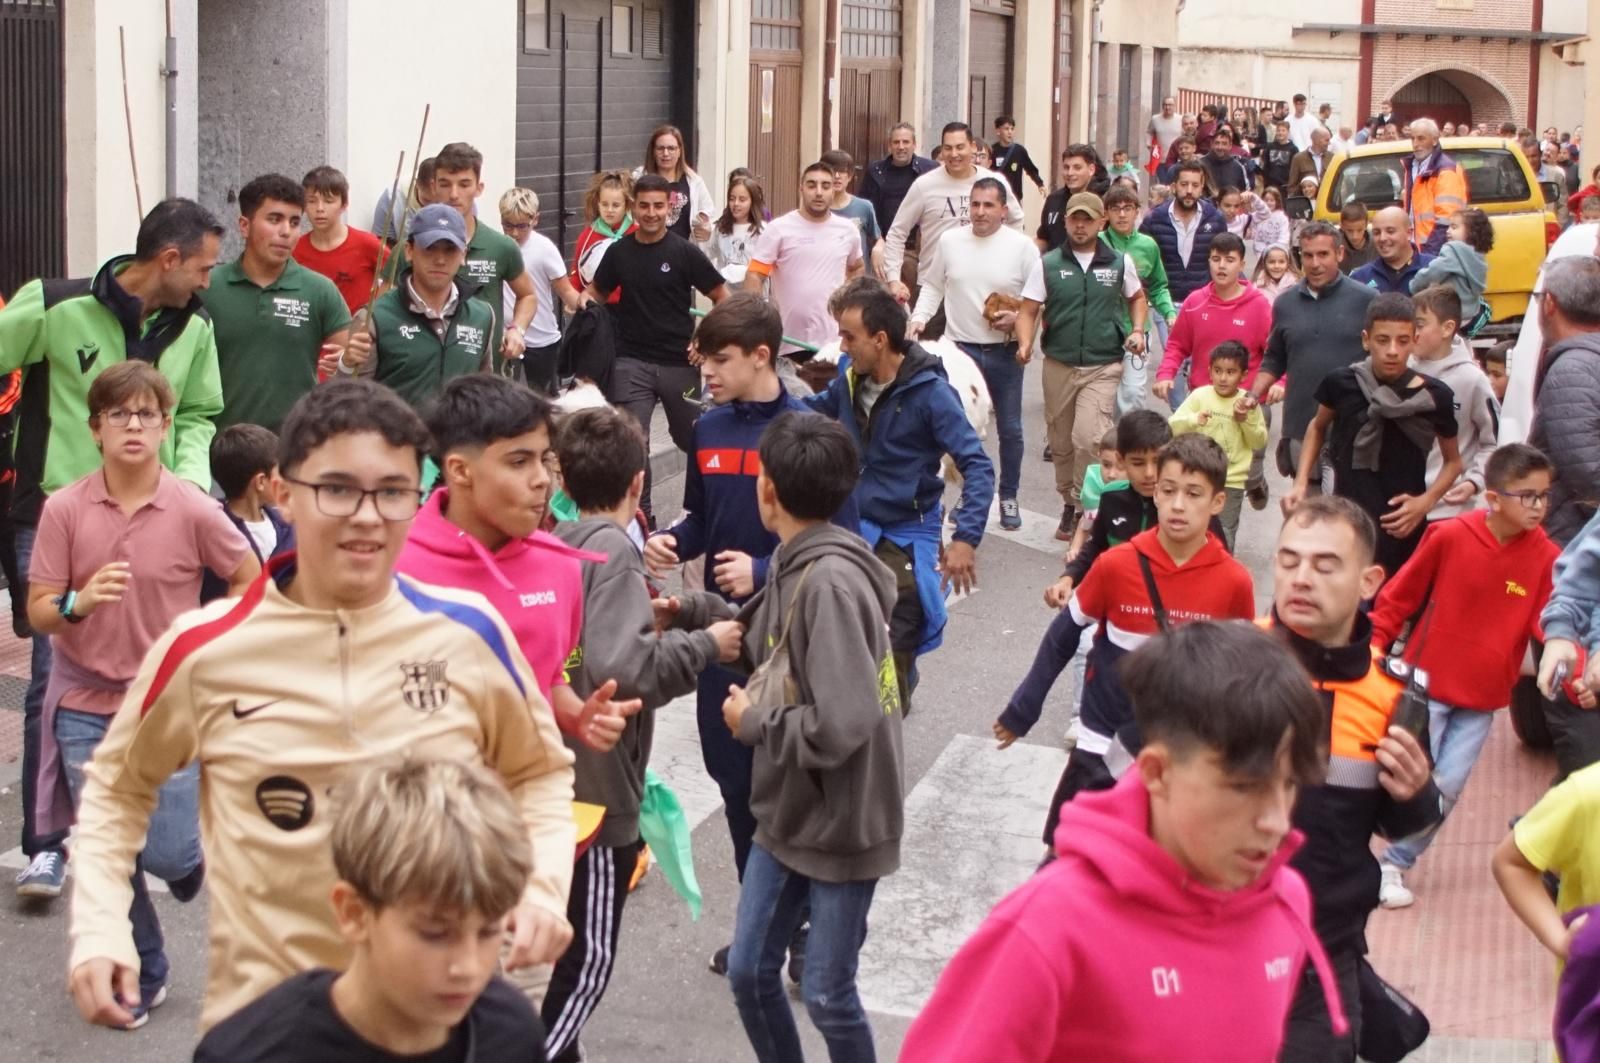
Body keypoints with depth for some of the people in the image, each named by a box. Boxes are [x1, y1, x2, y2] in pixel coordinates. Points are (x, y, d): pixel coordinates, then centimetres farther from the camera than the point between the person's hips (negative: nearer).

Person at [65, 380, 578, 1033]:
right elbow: (118, 787, 9)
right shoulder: (204, 649, -8)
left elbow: (539, 772, 11)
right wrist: (99, 928, -2)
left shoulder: (470, 633, -6)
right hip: (264, 1009, -1)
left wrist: (543, 886, -5)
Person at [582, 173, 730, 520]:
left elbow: (722, 298, 0)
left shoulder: (684, 252, -5)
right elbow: (597, 291, 17)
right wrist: (585, 299, -7)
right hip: (632, 361, 1)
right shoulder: (619, 252, 3)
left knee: (692, 439, 15)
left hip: (679, 361, -1)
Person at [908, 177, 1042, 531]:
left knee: (1010, 429, 7)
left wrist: (1021, 329, -19)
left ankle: (1009, 497, 22)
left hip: (1004, 352, -1)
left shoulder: (1023, 247, -5)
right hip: (959, 348, 1)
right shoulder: (950, 241, 1)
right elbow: (933, 286, 9)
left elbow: (1033, 301, -4)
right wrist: (918, 318, -4)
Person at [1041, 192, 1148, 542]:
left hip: (1103, 366, -2)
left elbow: (1137, 297, 20)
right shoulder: (1049, 263, 2)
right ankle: (1069, 503, 29)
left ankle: (1086, 508, -4)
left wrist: (1138, 330, 4)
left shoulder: (1120, 262, 3)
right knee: (1061, 441, 10)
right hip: (1058, 365, 2)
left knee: (1089, 437, -18)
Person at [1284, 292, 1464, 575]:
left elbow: (1453, 461, 8)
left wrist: (1426, 501, -8)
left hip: (1403, 528, 0)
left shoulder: (1434, 396, -8)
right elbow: (1318, 427, 16)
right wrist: (1301, 483, 5)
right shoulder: (1341, 383, -7)